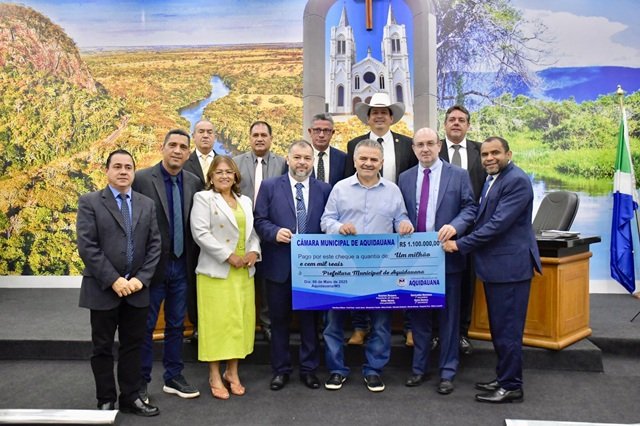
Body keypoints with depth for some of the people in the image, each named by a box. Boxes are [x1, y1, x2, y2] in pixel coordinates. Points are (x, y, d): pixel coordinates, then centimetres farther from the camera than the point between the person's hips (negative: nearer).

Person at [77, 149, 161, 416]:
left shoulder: (147, 204, 8)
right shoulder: (90, 202, -4)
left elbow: (154, 245, 4)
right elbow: (86, 246, -12)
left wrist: (141, 278, -8)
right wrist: (113, 280, -16)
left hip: (137, 288, 3)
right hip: (103, 289, -3)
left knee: (133, 345, 11)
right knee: (103, 348, 8)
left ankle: (130, 398, 23)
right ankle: (106, 401, 22)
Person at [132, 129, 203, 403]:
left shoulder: (194, 182, 4)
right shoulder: (142, 179, -8)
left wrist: (195, 263, 4)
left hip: (182, 266, 4)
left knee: (176, 325, 14)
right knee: (145, 327, 8)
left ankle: (173, 378, 27)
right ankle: (140, 381, 22)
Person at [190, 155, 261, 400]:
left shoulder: (245, 201, 18)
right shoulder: (203, 198, 0)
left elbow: (253, 231, 17)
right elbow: (201, 233, -11)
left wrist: (254, 251, -5)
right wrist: (229, 256, -15)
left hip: (244, 272, 6)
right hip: (216, 270, -5)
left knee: (240, 321, 8)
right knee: (217, 322, -2)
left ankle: (232, 372, 19)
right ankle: (215, 376, 9)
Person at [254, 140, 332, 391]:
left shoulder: (324, 189, 6)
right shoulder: (270, 187, 2)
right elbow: (259, 220, 0)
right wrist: (275, 232, -19)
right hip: (279, 265, -1)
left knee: (309, 319, 10)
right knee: (279, 319, 9)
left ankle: (308, 369, 24)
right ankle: (280, 369, 23)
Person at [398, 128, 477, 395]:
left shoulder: (458, 175, 1)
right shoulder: (405, 178, 9)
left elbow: (470, 208, -2)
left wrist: (455, 225, -19)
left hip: (447, 255, -3)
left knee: (448, 316, 5)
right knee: (418, 315, 12)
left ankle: (447, 372, 16)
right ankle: (419, 368, 25)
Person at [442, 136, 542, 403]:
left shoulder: (517, 180, -15)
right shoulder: (491, 180, 15)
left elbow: (499, 223, -22)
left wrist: (461, 244, -18)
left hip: (509, 266, -10)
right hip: (494, 265, 10)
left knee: (507, 329, -1)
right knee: (499, 328, 17)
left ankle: (511, 387, 11)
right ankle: (504, 379, 29)